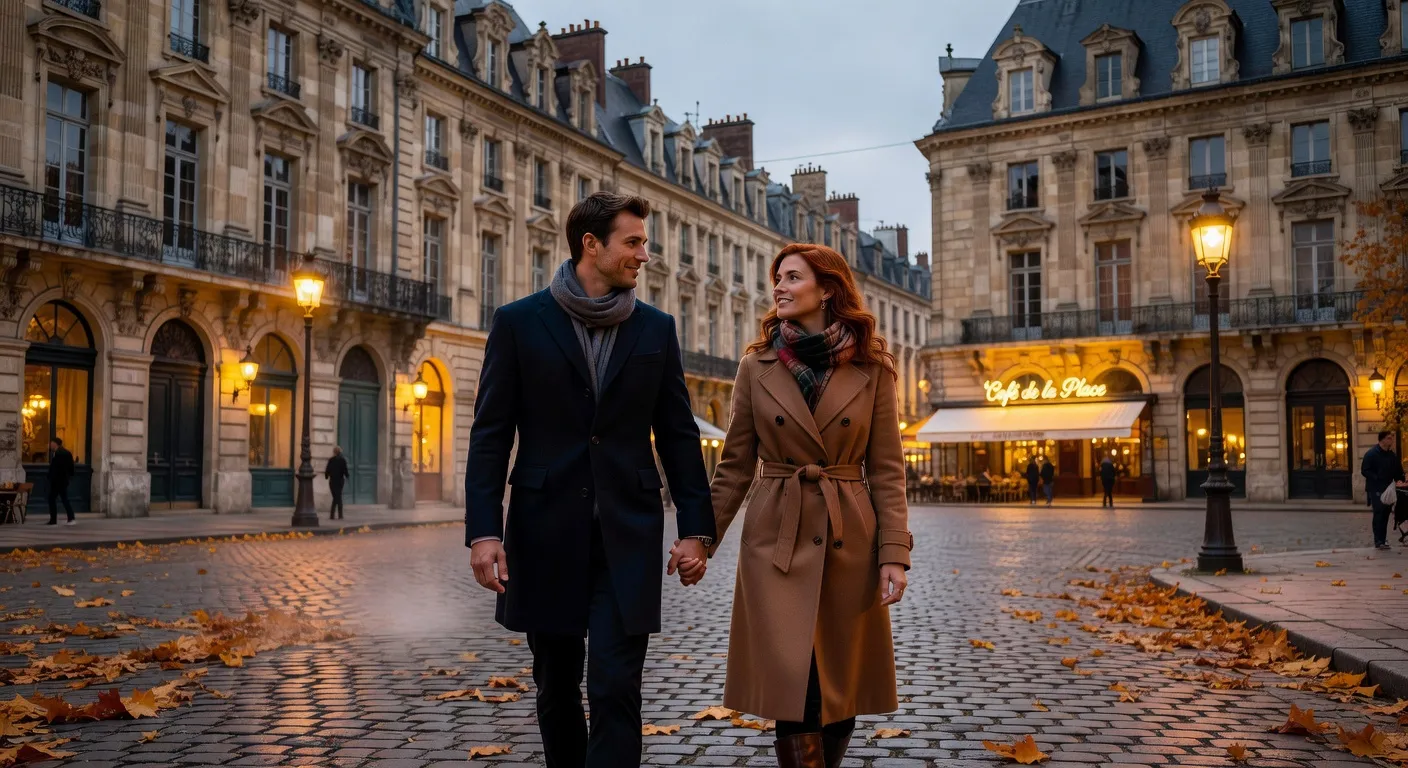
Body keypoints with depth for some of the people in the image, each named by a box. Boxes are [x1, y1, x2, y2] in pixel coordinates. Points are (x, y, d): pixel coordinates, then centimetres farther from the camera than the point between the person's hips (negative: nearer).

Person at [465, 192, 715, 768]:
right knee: (556, 684, 14)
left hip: (628, 532, 0)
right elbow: (490, 434, -2)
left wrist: (696, 528, 1)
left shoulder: (656, 329, 6)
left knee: (615, 687, -6)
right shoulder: (519, 322, 0)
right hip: (546, 530, 0)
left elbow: (678, 435, 7)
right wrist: (483, 530, -11)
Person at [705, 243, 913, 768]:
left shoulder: (872, 370, 2)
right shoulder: (756, 367, 4)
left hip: (849, 544, 1)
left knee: (843, 692, 9)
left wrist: (895, 553, -7)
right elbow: (735, 467, 7)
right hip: (777, 542, 0)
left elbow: (886, 469, 1)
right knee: (794, 690, -7)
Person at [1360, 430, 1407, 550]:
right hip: (1376, 490, -6)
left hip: (1388, 490, 6)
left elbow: (1398, 471, 20)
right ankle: (1378, 541, -8)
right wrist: (1378, 479, -22)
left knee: (1385, 515, 9)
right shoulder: (1371, 454, -7)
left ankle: (1383, 540, 15)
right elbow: (1365, 471, -12)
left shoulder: (1393, 455, 11)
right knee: (1379, 514, -10)